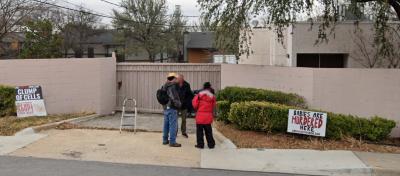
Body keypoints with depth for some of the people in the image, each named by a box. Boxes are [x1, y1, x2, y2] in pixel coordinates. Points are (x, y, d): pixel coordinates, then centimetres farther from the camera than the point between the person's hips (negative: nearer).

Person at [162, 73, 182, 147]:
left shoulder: (165, 86, 15)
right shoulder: (172, 86, -17)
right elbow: (173, 97, -25)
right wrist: (178, 104, -13)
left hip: (166, 108, 10)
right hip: (171, 108, -10)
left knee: (166, 124, 16)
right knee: (173, 125, -5)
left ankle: (165, 140, 25)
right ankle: (172, 142, -2)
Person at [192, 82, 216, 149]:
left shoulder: (199, 95, -5)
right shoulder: (212, 96, 1)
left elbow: (195, 104, -5)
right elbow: (213, 106, 8)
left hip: (200, 116, -2)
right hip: (208, 116, 2)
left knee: (199, 131, 6)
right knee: (208, 131, 11)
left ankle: (200, 144, 7)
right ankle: (211, 144, 15)